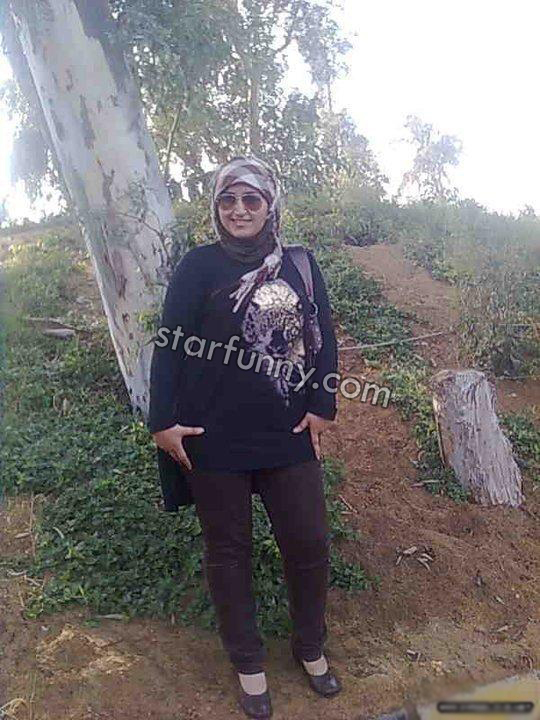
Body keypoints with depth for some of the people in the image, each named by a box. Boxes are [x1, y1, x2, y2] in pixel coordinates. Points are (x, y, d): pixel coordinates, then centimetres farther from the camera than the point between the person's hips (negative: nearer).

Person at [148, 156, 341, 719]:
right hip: (215, 440, -2)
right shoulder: (199, 265, -4)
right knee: (228, 552, 12)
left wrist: (322, 408, 1)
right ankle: (247, 663, 34)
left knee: (309, 544, 11)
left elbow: (324, 338, 8)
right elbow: (169, 344, -6)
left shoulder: (300, 264, 6)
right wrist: (163, 422, -9)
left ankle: (310, 647, 38)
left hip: (290, 438, 3)